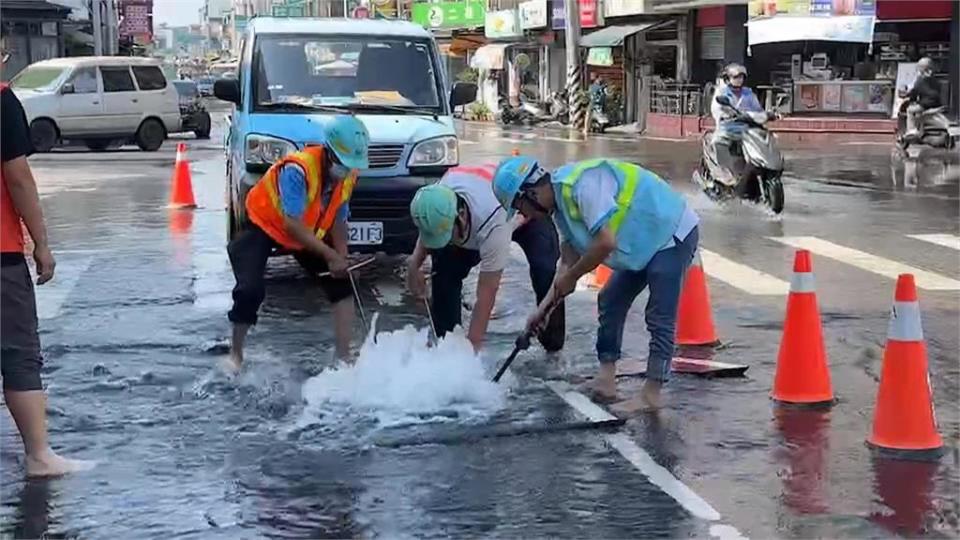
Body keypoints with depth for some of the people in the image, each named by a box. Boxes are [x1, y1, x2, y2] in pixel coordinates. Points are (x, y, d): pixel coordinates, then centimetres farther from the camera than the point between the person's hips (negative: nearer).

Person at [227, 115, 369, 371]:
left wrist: (342, 259, -18)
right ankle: (235, 354, 3)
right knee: (251, 290, -21)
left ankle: (344, 357, -1)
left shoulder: (347, 175, -14)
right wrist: (330, 255, -37)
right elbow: (292, 225, -38)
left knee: (342, 283, -5)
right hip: (263, 225, -6)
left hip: (309, 232, 6)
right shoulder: (298, 169, -36)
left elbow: (338, 221, -4)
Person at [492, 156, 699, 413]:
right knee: (610, 302, 12)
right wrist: (542, 309, 4)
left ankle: (650, 395, -6)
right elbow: (569, 258, 8)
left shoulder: (582, 183, -27)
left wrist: (570, 277, -17)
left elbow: (606, 242, -31)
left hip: (672, 233, -10)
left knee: (660, 318, -10)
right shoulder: (561, 202, 4)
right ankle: (606, 380, 16)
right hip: (646, 242, 10)